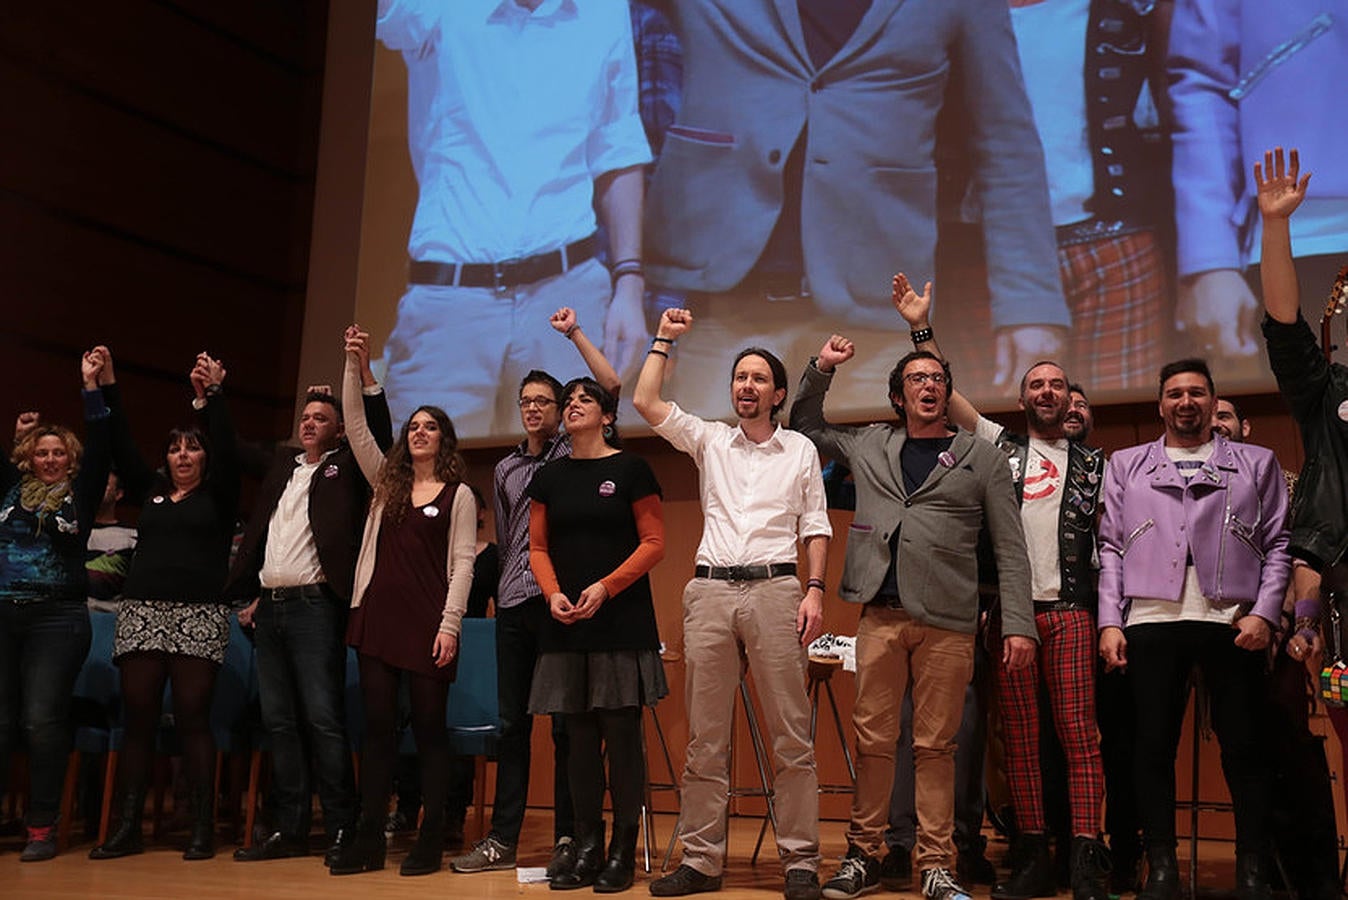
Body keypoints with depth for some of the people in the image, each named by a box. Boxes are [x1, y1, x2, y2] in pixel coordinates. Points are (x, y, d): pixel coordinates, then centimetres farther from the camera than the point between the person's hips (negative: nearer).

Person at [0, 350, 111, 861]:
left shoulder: (80, 493, 7)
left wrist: (90, 386, -5)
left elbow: (101, 447, -2)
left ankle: (42, 829, -1)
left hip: (58, 617, -3)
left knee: (43, 720, -7)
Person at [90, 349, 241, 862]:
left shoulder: (218, 495, 8)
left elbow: (226, 449, -7)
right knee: (138, 718, 2)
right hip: (142, 611, 4)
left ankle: (202, 828, -2)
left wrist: (211, 395, -17)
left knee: (192, 718, -6)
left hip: (200, 615, -4)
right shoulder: (151, 491, 17)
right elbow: (120, 446, 11)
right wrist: (107, 386, 4)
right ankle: (128, 827, 6)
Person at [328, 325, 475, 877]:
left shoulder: (458, 494, 3)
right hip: (378, 616, 4)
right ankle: (368, 840, 7)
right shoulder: (386, 482, 15)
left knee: (429, 727, 0)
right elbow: (356, 427, 8)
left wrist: (450, 624, -11)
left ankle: (430, 841, 6)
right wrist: (355, 365, -1)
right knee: (378, 726, 4)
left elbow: (462, 563, -3)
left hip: (427, 623, -4)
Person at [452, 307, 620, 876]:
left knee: (566, 723, -2)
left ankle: (568, 838, 4)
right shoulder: (506, 469, 19)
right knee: (512, 722, 7)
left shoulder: (574, 456, 5)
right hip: (515, 604, 5)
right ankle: (503, 839, 12)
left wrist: (575, 334, -3)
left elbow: (612, 387, -6)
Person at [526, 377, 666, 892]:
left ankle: (623, 854, 5)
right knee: (580, 738, 6)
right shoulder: (550, 477, 12)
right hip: (567, 625, 4)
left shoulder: (630, 470, 0)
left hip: (622, 623, -4)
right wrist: (553, 593, -6)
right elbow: (539, 547, 13)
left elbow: (653, 543, -4)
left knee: (621, 734, -2)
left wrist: (605, 587, -15)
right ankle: (587, 850, 14)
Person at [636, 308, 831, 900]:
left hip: (774, 590, -2)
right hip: (709, 591, 2)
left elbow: (815, 527, 9)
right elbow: (646, 402, 7)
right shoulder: (708, 440, 15)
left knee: (791, 736, -3)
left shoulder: (800, 450, 12)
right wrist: (665, 339, 14)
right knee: (705, 737, 4)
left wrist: (815, 589, -3)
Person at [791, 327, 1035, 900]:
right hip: (880, 616, 2)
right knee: (873, 741, 3)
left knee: (935, 746, 0)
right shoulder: (868, 447, 17)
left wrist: (1018, 625, -3)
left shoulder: (981, 459, 10)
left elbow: (1010, 550, 6)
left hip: (947, 622, -2)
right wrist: (821, 369, 16)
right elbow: (804, 425, 30)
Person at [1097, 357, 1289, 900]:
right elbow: (1111, 547, 10)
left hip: (1233, 623, -1)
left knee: (1245, 748, 0)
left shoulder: (1257, 464, 14)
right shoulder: (1126, 466, 16)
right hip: (1150, 622, 1)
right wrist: (1110, 621, 1)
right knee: (1153, 747, 1)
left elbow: (1277, 545, 7)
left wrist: (1263, 612, -6)